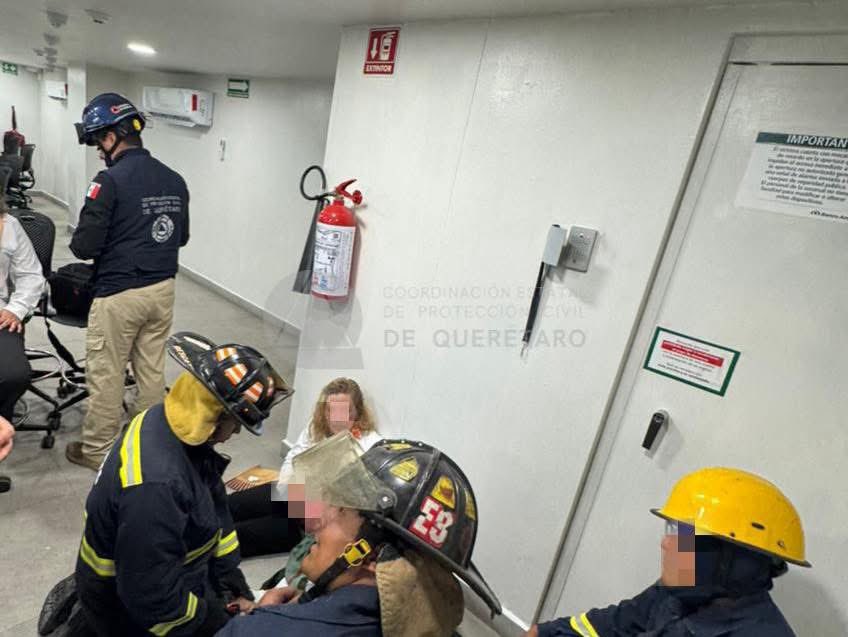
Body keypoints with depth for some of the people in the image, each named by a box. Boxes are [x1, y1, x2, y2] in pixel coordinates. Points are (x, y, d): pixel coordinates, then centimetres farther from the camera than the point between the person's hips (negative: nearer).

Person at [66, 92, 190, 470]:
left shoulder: (110, 181, -15)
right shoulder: (175, 180, 5)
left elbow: (85, 246, -14)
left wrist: (79, 242, 7)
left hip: (119, 295, -6)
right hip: (162, 290, 6)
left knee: (105, 375, 8)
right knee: (152, 369, 16)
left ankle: (97, 451, 23)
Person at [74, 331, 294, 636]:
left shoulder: (172, 424, -12)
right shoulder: (155, 487, -37)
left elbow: (214, 507, 0)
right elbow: (156, 604, -29)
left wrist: (235, 585, 3)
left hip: (167, 575, 8)